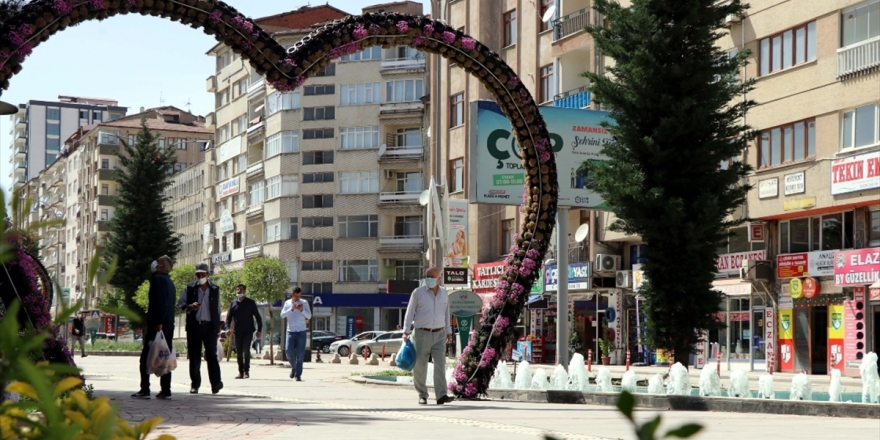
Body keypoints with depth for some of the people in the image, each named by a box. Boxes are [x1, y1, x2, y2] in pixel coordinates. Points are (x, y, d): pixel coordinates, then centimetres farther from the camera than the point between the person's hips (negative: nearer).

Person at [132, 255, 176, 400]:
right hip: (169, 325, 8)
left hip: (157, 324, -8)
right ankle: (166, 391, 5)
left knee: (146, 357, -4)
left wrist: (158, 323, -22)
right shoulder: (170, 282, 19)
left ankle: (145, 390, -7)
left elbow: (159, 302, -19)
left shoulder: (157, 279, -8)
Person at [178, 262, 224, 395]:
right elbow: (180, 303, 5)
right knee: (194, 357, 3)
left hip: (209, 326, 0)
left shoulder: (215, 289, 9)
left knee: (212, 355, -8)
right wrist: (190, 307, -17)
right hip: (194, 326, 0)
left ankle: (216, 383, -13)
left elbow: (218, 309, 12)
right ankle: (195, 384, 9)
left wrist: (218, 328, 9)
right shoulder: (190, 288, 6)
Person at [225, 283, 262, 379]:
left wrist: (259, 329, -3)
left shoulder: (250, 302, 2)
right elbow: (229, 316, 8)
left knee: (246, 351, -15)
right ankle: (241, 372, 13)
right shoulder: (233, 303, 9)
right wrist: (228, 328, -9)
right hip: (237, 332, 4)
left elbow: (257, 316, 4)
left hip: (248, 331, -4)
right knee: (238, 353, 6)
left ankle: (246, 371, -8)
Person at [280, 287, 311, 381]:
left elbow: (309, 316, -1)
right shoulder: (287, 303, 6)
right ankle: (293, 367, 17)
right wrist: (291, 309, -18)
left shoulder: (304, 303, 4)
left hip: (301, 331, -1)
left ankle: (298, 375, 3)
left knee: (300, 354, -3)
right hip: (291, 331, 1)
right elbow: (282, 315, -5)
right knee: (289, 351, -10)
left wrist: (302, 310, -17)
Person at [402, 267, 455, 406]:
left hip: (439, 335, 2)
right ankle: (422, 395, 14)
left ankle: (441, 395, -15)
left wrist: (448, 331, 20)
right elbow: (410, 312, -2)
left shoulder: (443, 293, 9)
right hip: (422, 334, -2)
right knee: (420, 366, 1)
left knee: (440, 364, -9)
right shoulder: (418, 292, -3)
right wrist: (406, 332, -9)